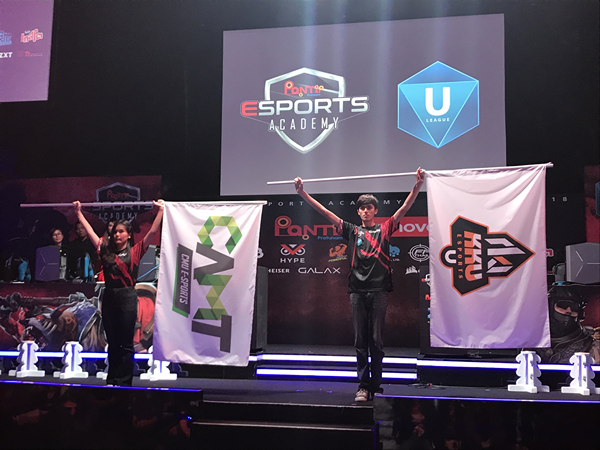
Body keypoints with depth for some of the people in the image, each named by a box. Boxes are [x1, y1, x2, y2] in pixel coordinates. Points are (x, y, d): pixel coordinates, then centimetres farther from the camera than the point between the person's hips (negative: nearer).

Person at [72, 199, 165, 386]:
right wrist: (79, 212, 19)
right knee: (112, 343, 11)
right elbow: (90, 231, 15)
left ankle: (125, 382, 7)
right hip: (109, 298, 4)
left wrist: (161, 210, -8)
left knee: (126, 344, 2)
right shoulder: (106, 251, 9)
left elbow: (152, 232, -5)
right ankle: (112, 380, 19)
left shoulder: (135, 251, 0)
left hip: (127, 298, -4)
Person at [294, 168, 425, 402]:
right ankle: (363, 386, 9)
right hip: (357, 290, 2)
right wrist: (302, 193, 7)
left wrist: (418, 185, -11)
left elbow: (406, 206, 2)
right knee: (360, 341, 4)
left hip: (378, 290, -1)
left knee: (377, 341, 3)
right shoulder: (352, 231, 13)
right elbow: (324, 212, 10)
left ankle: (376, 386, 12)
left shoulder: (384, 229, 10)